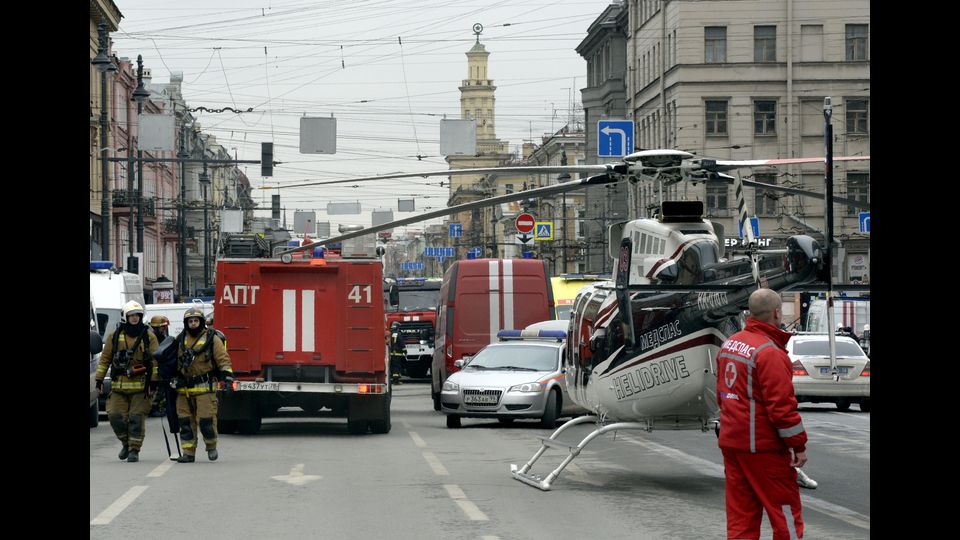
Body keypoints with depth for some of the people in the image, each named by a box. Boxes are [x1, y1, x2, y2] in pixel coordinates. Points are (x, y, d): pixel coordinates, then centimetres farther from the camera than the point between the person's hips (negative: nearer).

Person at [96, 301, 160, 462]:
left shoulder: (148, 336, 2)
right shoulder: (115, 336, 8)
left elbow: (155, 360, 0)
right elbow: (105, 359, 11)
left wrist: (153, 382, -6)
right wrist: (99, 379, 7)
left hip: (141, 386, -2)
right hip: (119, 385, 2)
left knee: (137, 418, -4)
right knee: (116, 416, -3)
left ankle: (134, 450, 5)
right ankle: (126, 443, 20)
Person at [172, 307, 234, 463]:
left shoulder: (212, 339, 1)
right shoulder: (180, 340, 13)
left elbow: (223, 360, -3)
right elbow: (174, 362, 22)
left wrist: (228, 380, -12)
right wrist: (173, 380, 18)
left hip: (205, 387, -4)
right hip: (184, 388, 4)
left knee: (206, 420, -9)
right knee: (185, 421, 2)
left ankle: (211, 446, 12)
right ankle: (188, 453, 7)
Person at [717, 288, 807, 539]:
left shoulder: (730, 343, 9)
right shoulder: (770, 353, -18)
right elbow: (781, 406, -21)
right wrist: (799, 445, -14)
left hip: (731, 441, 8)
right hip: (763, 447, -8)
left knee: (740, 514, 10)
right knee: (785, 512, 1)